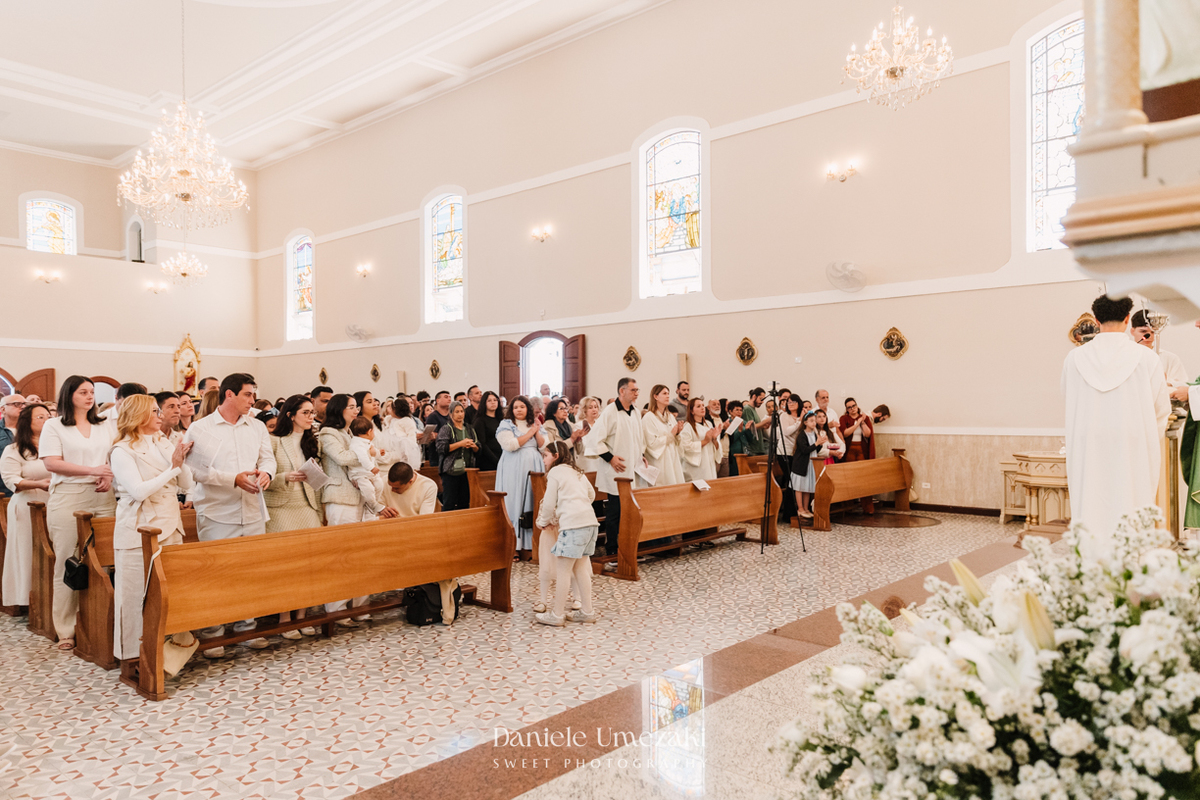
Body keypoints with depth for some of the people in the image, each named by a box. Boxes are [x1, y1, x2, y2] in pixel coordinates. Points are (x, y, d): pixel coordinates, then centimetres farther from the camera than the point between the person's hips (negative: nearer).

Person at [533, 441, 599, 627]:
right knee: (580, 567, 15)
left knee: (562, 569, -1)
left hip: (573, 524, -8)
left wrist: (544, 522, 17)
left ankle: (557, 615, 4)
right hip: (590, 522, 8)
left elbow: (549, 503, -1)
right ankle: (587, 611, 19)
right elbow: (591, 494, 29)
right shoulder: (578, 472, 23)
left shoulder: (555, 472, 1)